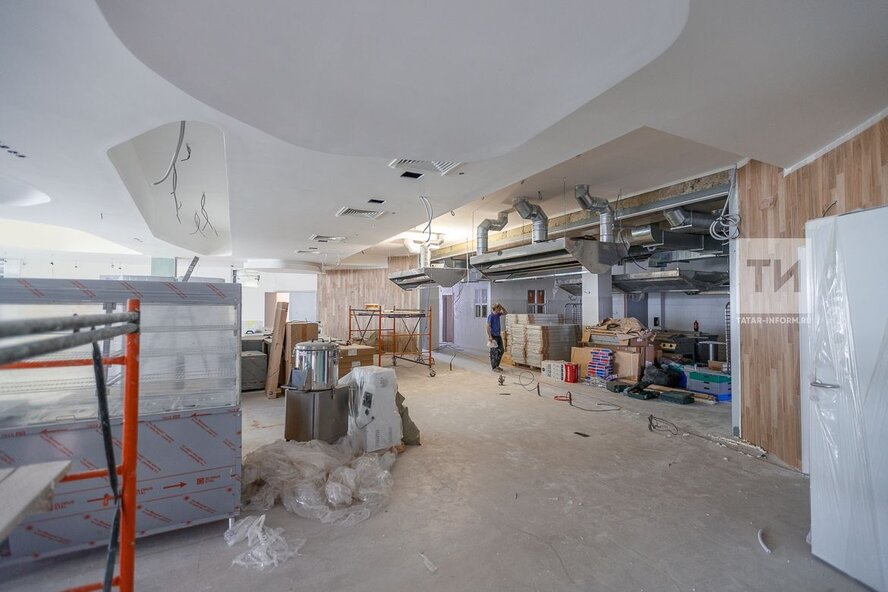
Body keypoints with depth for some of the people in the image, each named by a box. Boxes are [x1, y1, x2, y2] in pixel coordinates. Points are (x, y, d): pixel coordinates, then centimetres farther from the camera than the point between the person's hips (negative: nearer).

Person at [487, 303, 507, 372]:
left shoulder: (498, 314, 7)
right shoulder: (491, 316, -15)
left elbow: (505, 312, 22)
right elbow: (488, 327, -17)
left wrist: (501, 307, 3)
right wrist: (490, 337, -22)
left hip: (498, 336, 9)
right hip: (493, 336, -9)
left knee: (501, 351, 13)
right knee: (494, 352, -2)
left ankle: (497, 365, 23)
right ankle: (494, 367, 8)